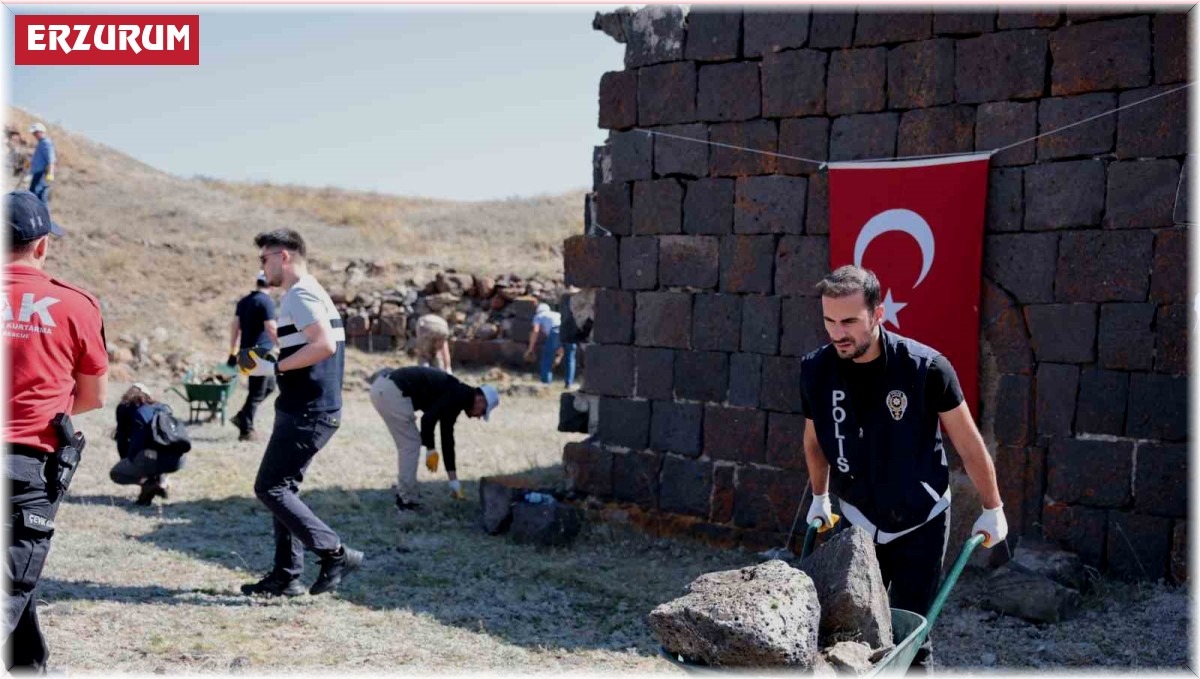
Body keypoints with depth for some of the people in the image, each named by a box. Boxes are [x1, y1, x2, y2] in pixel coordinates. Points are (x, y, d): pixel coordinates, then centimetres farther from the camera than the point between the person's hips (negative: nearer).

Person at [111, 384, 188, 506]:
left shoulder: (125, 408, 21)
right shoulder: (164, 407, 31)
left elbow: (122, 440, 22)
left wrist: (128, 462, 40)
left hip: (149, 458, -4)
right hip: (177, 459, 4)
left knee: (115, 474, 27)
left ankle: (148, 483, 1)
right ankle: (161, 481, 15)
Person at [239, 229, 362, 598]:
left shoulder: (300, 294, -13)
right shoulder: (309, 293, 19)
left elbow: (324, 345, -26)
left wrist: (277, 366, -17)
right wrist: (277, 363, 14)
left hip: (307, 412, -11)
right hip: (309, 409, 11)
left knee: (269, 488, -6)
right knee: (282, 488, 14)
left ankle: (336, 554, -5)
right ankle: (287, 576, 18)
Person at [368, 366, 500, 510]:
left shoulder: (454, 396, 24)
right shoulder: (459, 395, -4)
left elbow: (447, 439, 28)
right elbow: (429, 417, -16)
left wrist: (454, 483, 31)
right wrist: (431, 450, -3)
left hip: (382, 388, 10)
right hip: (392, 391, -10)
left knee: (407, 445, 19)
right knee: (411, 445, 1)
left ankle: (403, 495, 25)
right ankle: (407, 501, 7)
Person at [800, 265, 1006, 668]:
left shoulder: (926, 368, -22)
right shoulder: (815, 370, -11)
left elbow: (968, 444, -10)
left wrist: (992, 508, -1)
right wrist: (819, 498, 20)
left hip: (919, 525, -3)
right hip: (857, 523, 3)